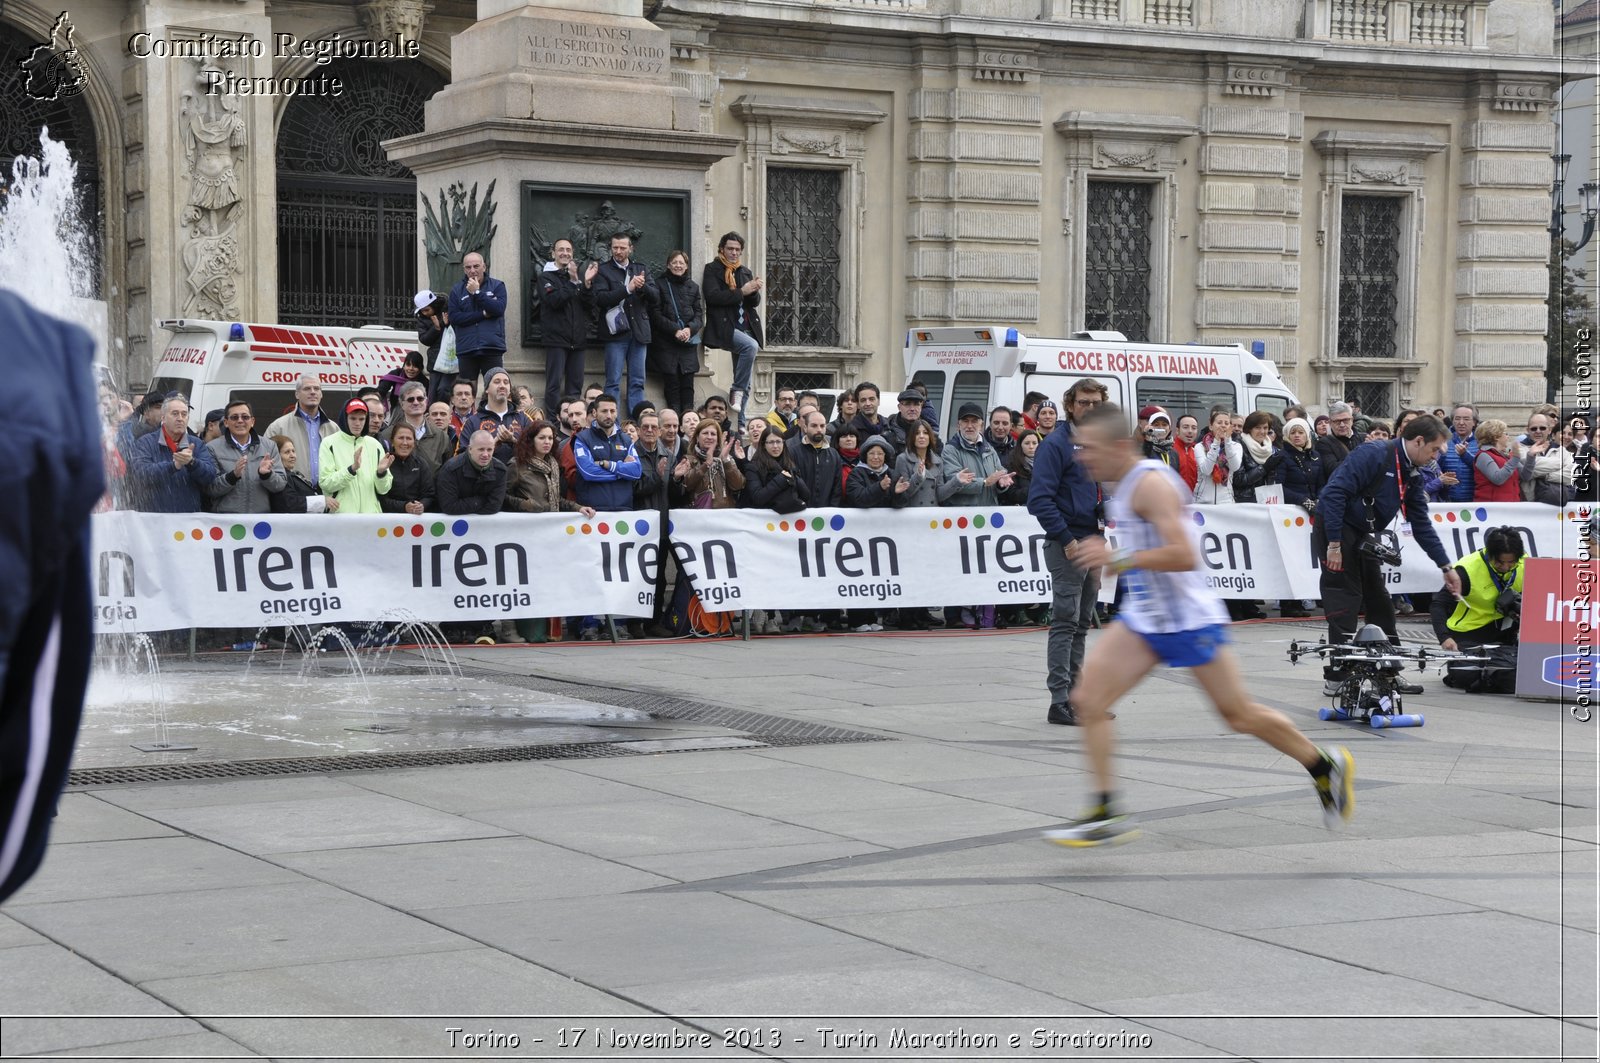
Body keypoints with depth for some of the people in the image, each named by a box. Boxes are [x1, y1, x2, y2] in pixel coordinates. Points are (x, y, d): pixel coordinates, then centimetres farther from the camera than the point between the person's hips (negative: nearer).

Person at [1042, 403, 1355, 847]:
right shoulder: (1123, 487, 9)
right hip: (1142, 619, 9)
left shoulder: (1151, 483, -20)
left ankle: (1326, 767, 27)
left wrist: (1119, 557, -31)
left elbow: (1185, 556, -29)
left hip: (1189, 621, -9)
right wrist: (1100, 557, 12)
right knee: (1087, 699, -7)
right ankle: (1107, 814, -4)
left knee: (1240, 715, 5)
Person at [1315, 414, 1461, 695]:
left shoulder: (1412, 475, 7)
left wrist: (1446, 567, 10)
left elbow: (1421, 524, 12)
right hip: (1335, 530, -9)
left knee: (1379, 601, 10)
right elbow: (1334, 493, -26)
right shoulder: (1373, 456, -21)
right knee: (1345, 601, -10)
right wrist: (1334, 544, -26)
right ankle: (1335, 678, -7)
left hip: (1364, 536, 9)